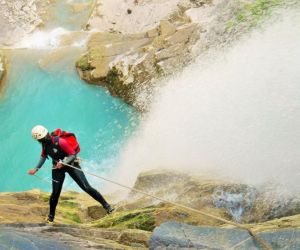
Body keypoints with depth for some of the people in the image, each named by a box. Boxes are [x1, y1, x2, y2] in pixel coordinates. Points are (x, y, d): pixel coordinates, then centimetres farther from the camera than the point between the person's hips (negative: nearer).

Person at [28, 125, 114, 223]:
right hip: (57, 168, 5)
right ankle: (51, 216, 22)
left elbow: (73, 155, -21)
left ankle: (106, 206, -4)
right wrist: (36, 169, 13)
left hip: (71, 164, -5)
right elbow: (43, 156, 15)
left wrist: (63, 163, -34)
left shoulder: (60, 142, -27)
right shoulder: (44, 143, -5)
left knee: (86, 187, -10)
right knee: (55, 193, 0)